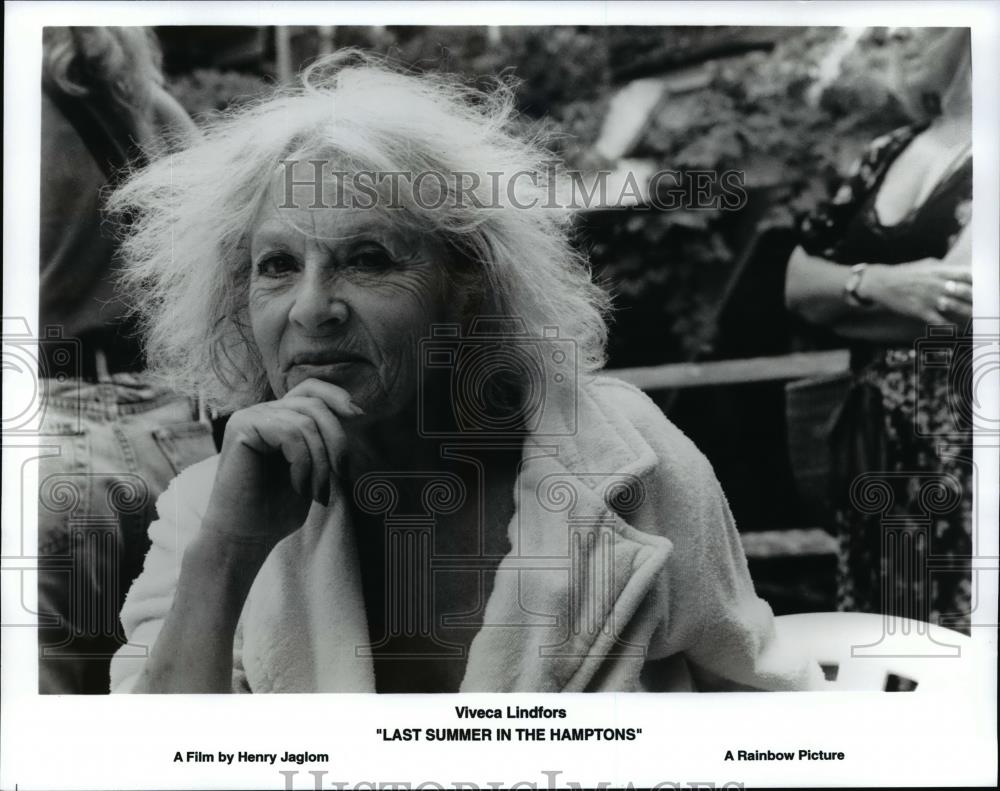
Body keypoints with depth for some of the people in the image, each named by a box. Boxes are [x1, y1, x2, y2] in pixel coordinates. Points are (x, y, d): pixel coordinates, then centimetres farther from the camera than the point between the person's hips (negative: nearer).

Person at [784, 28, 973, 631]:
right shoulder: (889, 154, 14)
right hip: (877, 451, 7)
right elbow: (798, 281, 11)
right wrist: (879, 285, -9)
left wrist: (842, 297, -1)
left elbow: (957, 301, -18)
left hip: (961, 450, -6)